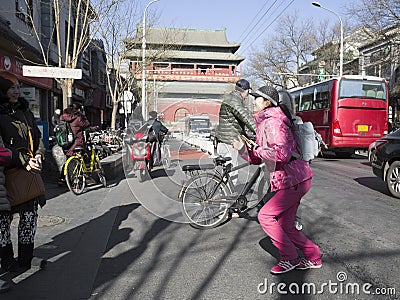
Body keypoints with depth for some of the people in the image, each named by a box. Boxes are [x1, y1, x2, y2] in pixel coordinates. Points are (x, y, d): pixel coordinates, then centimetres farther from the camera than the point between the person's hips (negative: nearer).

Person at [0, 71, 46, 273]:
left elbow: (37, 137, 20)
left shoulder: (25, 112, 16)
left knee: (30, 214, 8)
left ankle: (26, 258, 20)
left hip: (29, 173, 6)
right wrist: (23, 161, -17)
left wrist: (38, 155, 2)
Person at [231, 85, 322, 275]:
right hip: (290, 180, 10)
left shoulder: (272, 122, -16)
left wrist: (258, 150, -16)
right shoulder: (263, 124, 16)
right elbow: (257, 159, 17)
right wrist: (243, 148, 0)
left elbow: (282, 153, -29)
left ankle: (290, 258, 6)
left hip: (294, 180, -10)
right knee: (286, 226, 12)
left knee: (265, 216, -7)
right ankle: (313, 258, 26)